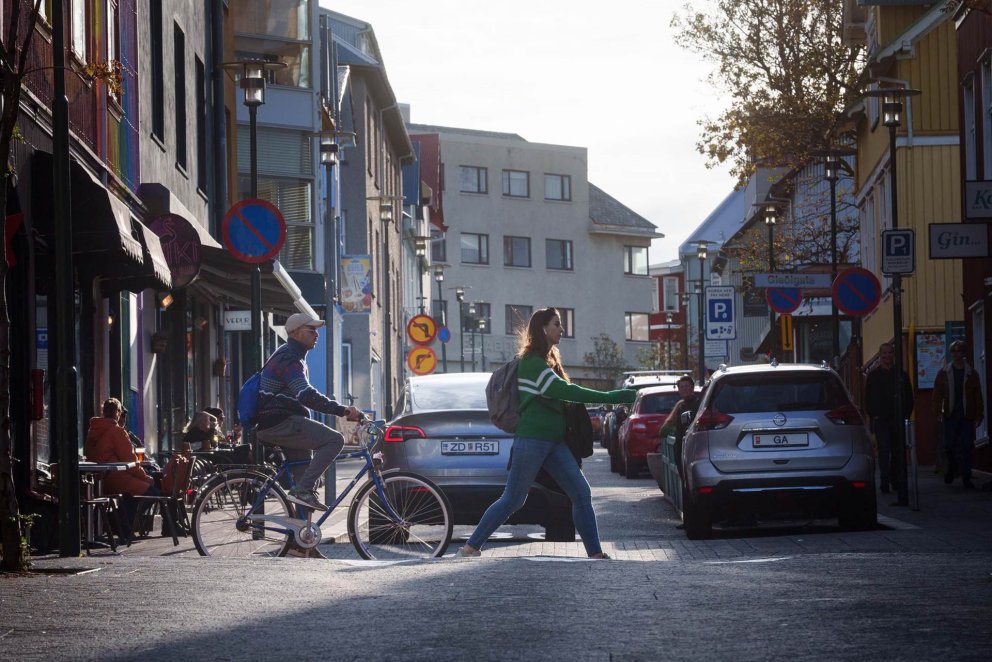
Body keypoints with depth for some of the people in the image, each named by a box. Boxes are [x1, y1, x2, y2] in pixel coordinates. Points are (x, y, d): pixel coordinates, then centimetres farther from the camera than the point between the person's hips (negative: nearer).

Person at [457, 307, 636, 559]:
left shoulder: (548, 360, 18)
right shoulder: (531, 362, -12)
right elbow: (564, 391, -21)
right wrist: (611, 397, -22)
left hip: (554, 441, 9)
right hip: (532, 440, -9)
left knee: (582, 493, -3)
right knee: (513, 500, -3)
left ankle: (596, 554, -3)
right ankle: (469, 548, 6)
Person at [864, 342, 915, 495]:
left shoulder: (901, 375, 11)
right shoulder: (873, 376, 8)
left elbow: (909, 397, 12)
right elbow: (868, 399, 7)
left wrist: (906, 414, 1)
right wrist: (873, 415, -5)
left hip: (898, 419, 1)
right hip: (881, 420, -1)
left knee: (899, 451, 1)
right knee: (884, 451, -7)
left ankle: (897, 481, 11)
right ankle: (885, 483, -8)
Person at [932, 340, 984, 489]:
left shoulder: (971, 374, 5)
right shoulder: (944, 373, 6)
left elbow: (978, 396, 6)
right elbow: (937, 393, 6)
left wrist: (978, 415, 1)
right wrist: (938, 413, -2)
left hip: (967, 416, -1)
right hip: (950, 416, 1)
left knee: (966, 447, -4)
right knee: (950, 445, 2)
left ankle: (966, 478, 0)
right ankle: (952, 469, 27)